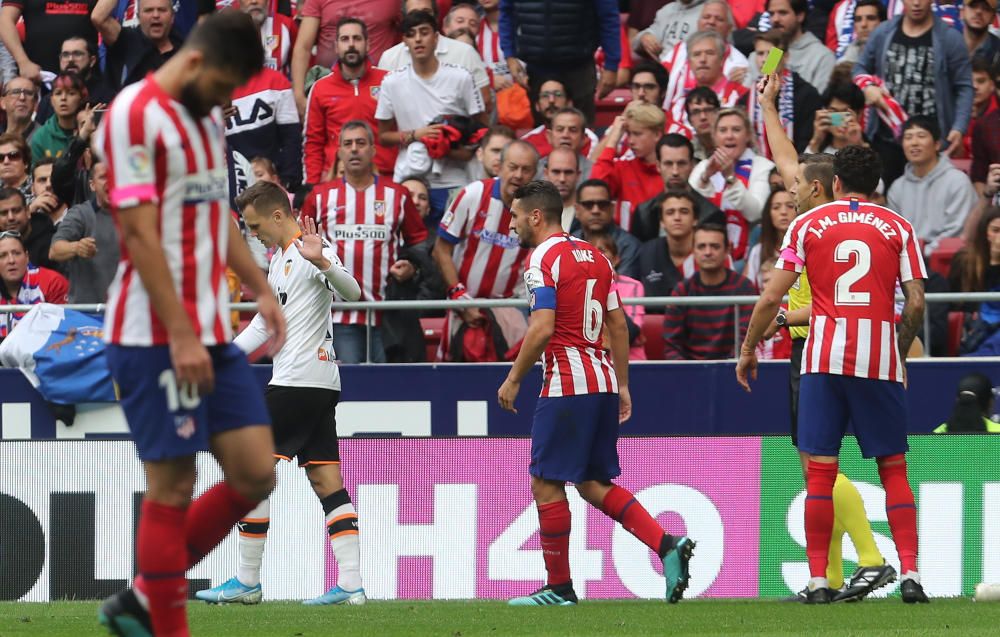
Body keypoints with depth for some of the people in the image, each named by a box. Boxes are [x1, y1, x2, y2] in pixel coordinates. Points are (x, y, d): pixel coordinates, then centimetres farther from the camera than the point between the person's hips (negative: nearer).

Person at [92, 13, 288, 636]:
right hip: (156, 337, -9)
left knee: (255, 473, 4)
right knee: (172, 486, -5)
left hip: (214, 333, 9)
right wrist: (180, 335, -21)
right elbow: (140, 233, -18)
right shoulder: (135, 116, -13)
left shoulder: (209, 117, 15)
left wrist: (261, 290, 19)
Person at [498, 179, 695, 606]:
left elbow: (542, 329, -19)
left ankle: (558, 587, 2)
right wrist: (622, 386, 21)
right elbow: (618, 324, 18)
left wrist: (513, 380, -9)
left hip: (566, 386, -9)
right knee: (593, 483, 14)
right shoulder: (594, 256, 16)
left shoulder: (543, 259, -9)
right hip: (603, 382, 9)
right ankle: (667, 545, -1)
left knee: (546, 483, -1)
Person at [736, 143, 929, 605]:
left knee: (819, 472, 1)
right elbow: (916, 302, 2)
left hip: (824, 358, -1)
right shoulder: (898, 228, 8)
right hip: (880, 359, 1)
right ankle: (909, 573, -4)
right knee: (894, 469, 7)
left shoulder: (808, 223, 6)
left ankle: (818, 580, -3)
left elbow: (772, 297, 2)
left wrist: (748, 349, 14)